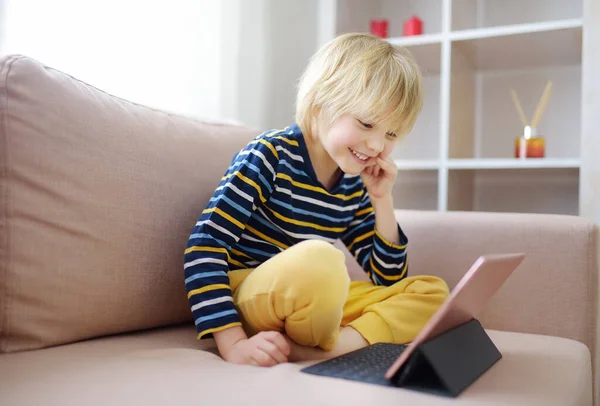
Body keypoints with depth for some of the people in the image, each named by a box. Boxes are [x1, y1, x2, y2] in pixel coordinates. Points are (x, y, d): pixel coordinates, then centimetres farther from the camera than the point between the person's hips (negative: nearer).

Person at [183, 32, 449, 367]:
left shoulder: (355, 185, 4)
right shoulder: (270, 155, -14)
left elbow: (390, 281, 8)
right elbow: (204, 246, -21)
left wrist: (382, 200, -4)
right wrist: (234, 344, -29)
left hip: (315, 304, 8)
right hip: (248, 298, -7)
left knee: (434, 291, -5)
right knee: (317, 259, -38)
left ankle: (318, 348, -23)